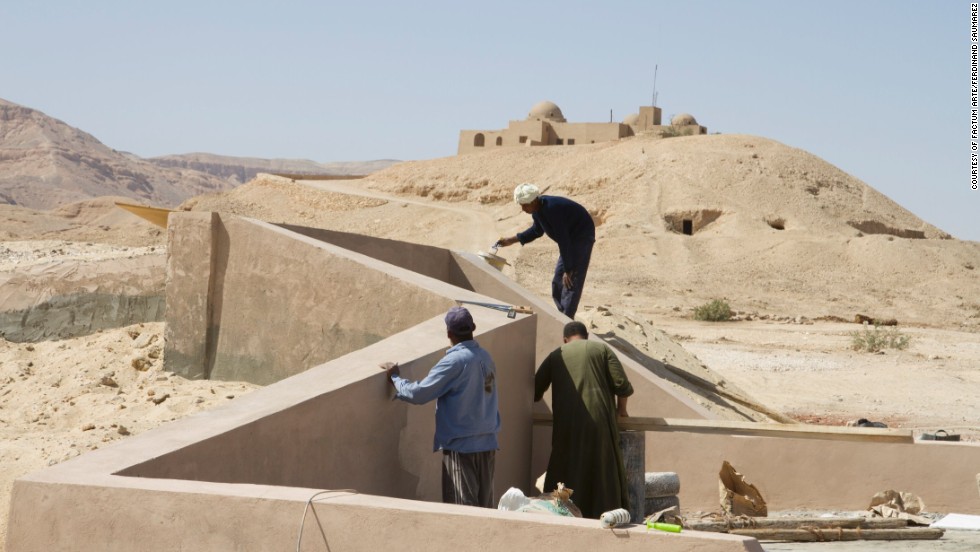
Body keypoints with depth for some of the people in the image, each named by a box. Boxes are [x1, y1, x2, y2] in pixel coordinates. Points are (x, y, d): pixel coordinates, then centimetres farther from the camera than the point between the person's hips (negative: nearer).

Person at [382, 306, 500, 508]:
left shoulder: (454, 361, -16)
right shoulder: (485, 357, 6)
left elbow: (419, 394, -17)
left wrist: (395, 377, -3)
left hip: (461, 446, -7)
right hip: (487, 444, 7)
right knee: (484, 507, 11)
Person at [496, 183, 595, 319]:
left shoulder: (552, 209, -32)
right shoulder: (537, 209, -3)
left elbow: (563, 241, -29)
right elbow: (537, 231, 17)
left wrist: (568, 270, -25)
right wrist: (512, 240, 11)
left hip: (582, 237, -10)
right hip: (571, 238, 10)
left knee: (572, 281, -14)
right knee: (558, 282, 11)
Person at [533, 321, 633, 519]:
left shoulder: (555, 356, 14)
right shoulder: (602, 349, 9)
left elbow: (535, 391, 12)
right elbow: (621, 383, -1)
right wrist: (621, 407, 16)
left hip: (567, 427, 1)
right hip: (599, 422, -1)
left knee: (567, 474, 9)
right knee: (604, 473, 5)